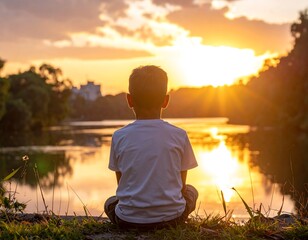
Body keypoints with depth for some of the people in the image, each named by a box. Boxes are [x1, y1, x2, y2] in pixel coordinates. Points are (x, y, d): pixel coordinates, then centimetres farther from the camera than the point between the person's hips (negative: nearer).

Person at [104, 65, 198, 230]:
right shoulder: (179, 136, -5)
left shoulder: (119, 136, -3)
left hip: (129, 219, 1)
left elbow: (121, 184, 6)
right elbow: (181, 186, 4)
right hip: (171, 217, 0)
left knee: (110, 202, 35)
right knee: (191, 191, 31)